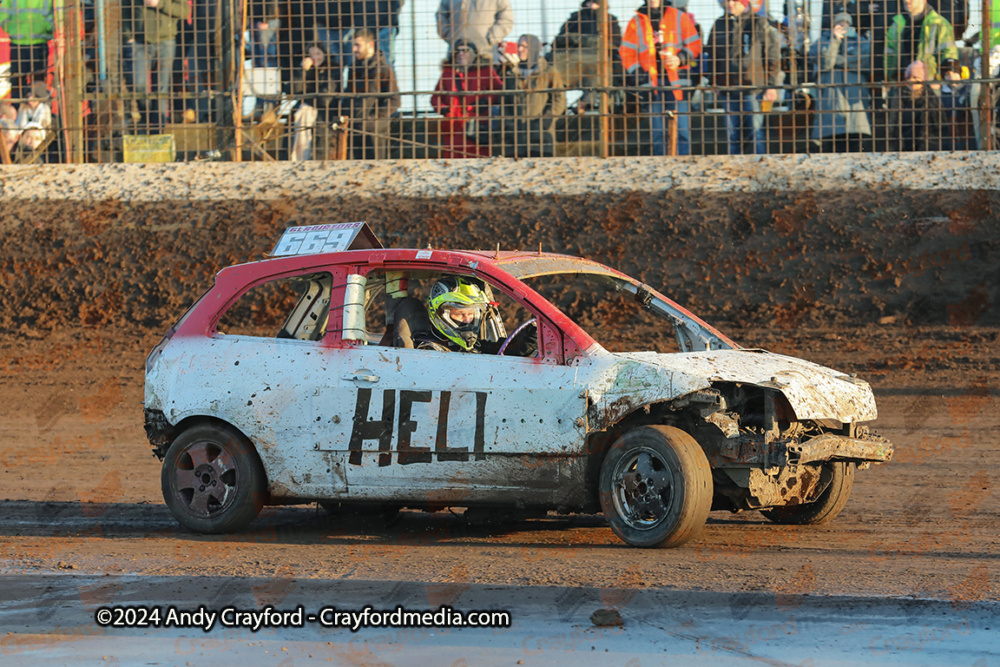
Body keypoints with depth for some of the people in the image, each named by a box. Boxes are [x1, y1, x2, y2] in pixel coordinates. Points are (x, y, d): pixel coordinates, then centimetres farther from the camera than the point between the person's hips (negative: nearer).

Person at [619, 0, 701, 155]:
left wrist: (680, 59, -8)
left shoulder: (679, 17, 9)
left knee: (682, 130, -9)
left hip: (676, 83, -1)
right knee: (657, 133, 2)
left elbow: (694, 45, 10)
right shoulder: (636, 22, 11)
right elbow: (626, 53, 8)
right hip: (650, 83, 1)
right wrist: (639, 75, -4)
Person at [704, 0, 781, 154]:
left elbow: (773, 56, 1)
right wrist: (713, 83, 13)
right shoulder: (719, 24, 12)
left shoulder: (759, 24, 0)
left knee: (757, 131, -6)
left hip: (752, 87, -4)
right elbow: (711, 55, 19)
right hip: (727, 89, 4)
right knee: (733, 134, 7)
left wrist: (771, 85, -4)